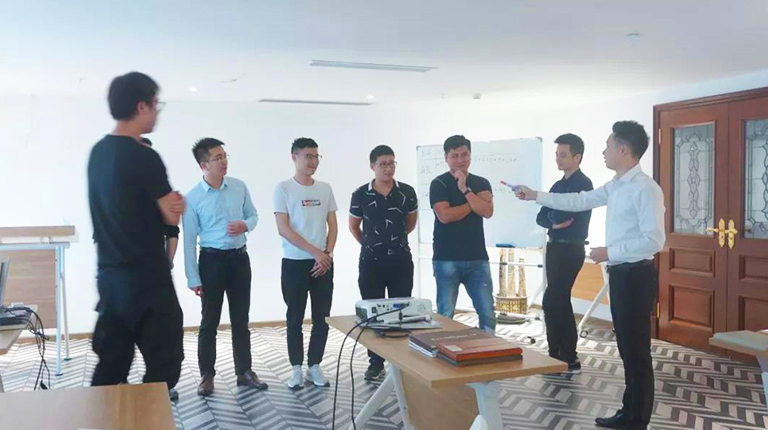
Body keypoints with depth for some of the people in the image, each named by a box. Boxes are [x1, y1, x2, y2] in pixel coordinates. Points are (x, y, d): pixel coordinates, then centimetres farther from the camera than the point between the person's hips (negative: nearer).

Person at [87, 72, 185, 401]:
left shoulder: (98, 152, 9)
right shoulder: (144, 157, -16)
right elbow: (172, 215, -11)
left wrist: (167, 201, 2)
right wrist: (177, 203, 8)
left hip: (109, 275, 8)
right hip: (146, 278, -8)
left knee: (111, 363, 14)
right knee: (164, 363, 2)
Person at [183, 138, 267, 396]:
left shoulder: (239, 187, 1)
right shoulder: (193, 198, -9)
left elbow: (253, 215, 14)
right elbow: (189, 241, -7)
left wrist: (245, 225, -12)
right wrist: (193, 278, -8)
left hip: (239, 258, 3)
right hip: (212, 260, -3)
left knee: (241, 320, 11)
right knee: (210, 322, 5)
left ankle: (244, 372, 22)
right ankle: (207, 375, 18)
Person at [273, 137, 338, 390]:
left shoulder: (325, 189, 8)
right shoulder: (283, 189, -5)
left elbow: (333, 226, 10)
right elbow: (283, 229, -11)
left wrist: (328, 254, -5)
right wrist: (315, 251, -14)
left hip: (323, 264, 4)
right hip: (294, 263, -4)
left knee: (322, 318, 6)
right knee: (295, 318, 4)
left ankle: (315, 365, 18)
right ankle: (296, 368, 14)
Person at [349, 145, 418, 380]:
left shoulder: (407, 192, -2)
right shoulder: (361, 195, -5)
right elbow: (353, 226, 11)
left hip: (401, 260, 1)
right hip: (371, 262, -1)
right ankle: (376, 362, 15)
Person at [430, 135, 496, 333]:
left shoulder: (481, 183, 11)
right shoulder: (439, 184, -1)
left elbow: (487, 211, -5)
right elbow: (445, 215, -15)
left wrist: (465, 190, -11)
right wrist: (474, 203, -5)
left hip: (477, 258, 4)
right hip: (447, 259, -3)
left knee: (488, 314, 2)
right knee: (445, 315, 1)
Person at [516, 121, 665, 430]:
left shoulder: (645, 189, -19)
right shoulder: (615, 186, 11)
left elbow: (654, 240, -23)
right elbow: (579, 201, 19)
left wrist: (610, 252, -18)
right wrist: (536, 196, 18)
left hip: (636, 276, -10)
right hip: (620, 274, 10)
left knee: (637, 351, 1)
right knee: (627, 350, 17)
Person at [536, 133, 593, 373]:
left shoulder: (582, 184, -11)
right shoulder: (558, 185, 15)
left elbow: (563, 214, -23)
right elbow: (541, 217, 10)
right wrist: (554, 223, -9)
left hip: (571, 250, -9)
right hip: (555, 247, 9)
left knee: (551, 302, -10)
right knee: (560, 302, 11)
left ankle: (562, 358, -2)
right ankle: (567, 358, 18)